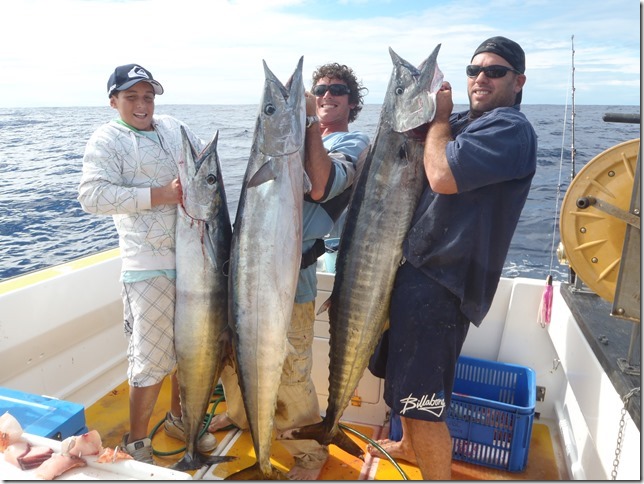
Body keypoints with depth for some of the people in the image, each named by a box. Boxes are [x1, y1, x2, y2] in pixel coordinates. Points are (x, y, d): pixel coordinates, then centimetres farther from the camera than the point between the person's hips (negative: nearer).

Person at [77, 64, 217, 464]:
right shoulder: (107, 140, -3)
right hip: (150, 265, -6)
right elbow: (92, 195, -16)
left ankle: (179, 417, 40)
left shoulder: (175, 128, 14)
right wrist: (159, 195, -20)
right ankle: (136, 441, 22)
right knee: (152, 360, -1)